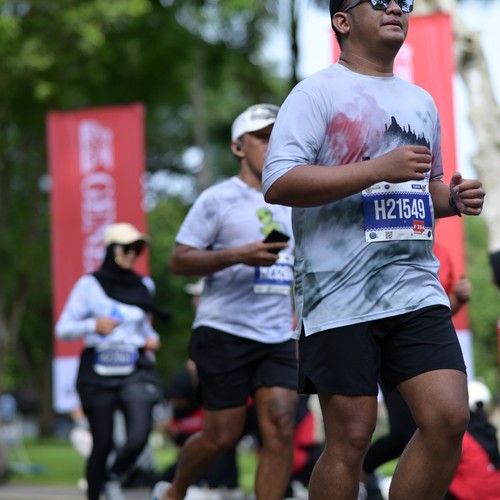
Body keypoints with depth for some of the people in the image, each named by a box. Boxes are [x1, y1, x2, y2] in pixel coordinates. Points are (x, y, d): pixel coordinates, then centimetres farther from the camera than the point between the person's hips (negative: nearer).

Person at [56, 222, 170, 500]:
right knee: (103, 443, -1)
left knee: (139, 436, -16)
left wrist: (152, 339, 8)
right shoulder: (90, 285, 0)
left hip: (136, 372, 3)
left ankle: (114, 477, 13)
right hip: (99, 374, -3)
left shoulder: (144, 286, 12)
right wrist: (93, 325, -18)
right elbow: (63, 329, -1)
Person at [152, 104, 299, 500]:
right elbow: (179, 260, -9)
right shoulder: (218, 200, -3)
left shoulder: (290, 205, 16)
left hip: (278, 337, 5)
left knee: (282, 429, -10)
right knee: (223, 435, -2)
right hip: (224, 333, -5)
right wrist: (238, 255, -20)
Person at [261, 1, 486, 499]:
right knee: (350, 436, -2)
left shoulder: (421, 101, 19)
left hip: (416, 287, 6)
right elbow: (277, 184, -15)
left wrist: (453, 199, 8)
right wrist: (379, 169, -19)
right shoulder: (317, 93, -3)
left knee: (448, 418, -8)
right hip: (341, 296, -6)